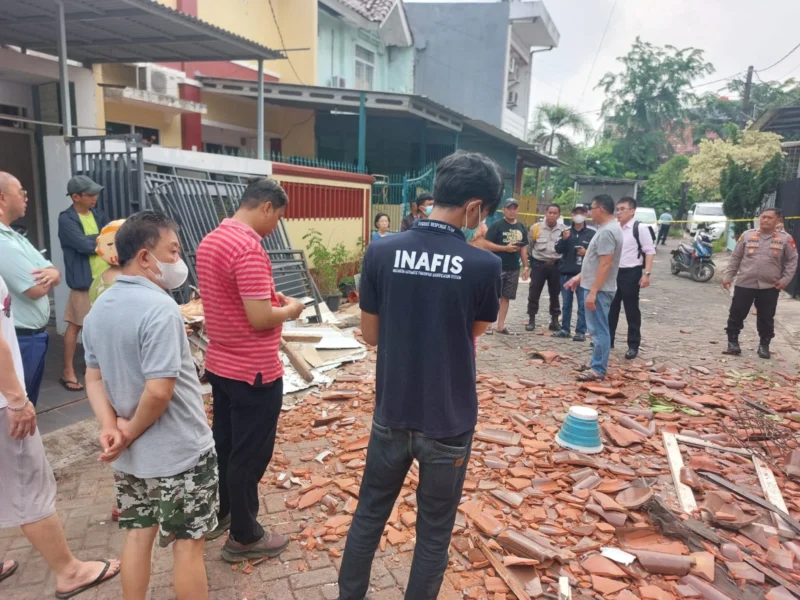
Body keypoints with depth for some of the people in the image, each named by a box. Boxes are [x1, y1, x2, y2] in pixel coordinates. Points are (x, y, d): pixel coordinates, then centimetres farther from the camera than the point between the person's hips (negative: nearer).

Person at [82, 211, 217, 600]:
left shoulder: (98, 309, 4)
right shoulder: (159, 308, -24)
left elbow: (94, 379, 7)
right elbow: (159, 391, -28)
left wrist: (109, 427, -5)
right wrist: (132, 432, -12)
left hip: (130, 455, 8)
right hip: (179, 452, -7)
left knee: (138, 535, 22)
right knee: (187, 543, 9)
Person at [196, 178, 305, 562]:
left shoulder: (210, 241, 7)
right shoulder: (249, 248, -24)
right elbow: (259, 318, -26)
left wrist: (269, 296, 11)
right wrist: (289, 310, -8)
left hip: (220, 364, 9)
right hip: (254, 371, -9)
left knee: (223, 445, 23)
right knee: (249, 454, 6)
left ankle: (218, 515, 40)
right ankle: (244, 537, 23)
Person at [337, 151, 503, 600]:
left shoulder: (381, 253, -11)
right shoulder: (485, 265, -16)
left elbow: (371, 335, -1)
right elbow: (476, 331, 2)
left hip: (392, 414, 3)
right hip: (449, 421, -2)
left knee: (369, 515, 23)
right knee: (434, 530, 18)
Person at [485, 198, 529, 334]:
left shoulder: (522, 228, 12)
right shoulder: (496, 225, -5)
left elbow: (523, 249, 16)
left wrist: (525, 267, 12)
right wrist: (505, 248, -17)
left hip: (514, 269, 5)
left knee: (506, 297, 9)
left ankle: (500, 325, 16)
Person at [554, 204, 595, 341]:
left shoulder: (591, 234, 0)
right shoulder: (567, 232, 11)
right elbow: (558, 250, 3)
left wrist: (587, 252, -16)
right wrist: (564, 239, -13)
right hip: (566, 273, 4)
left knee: (583, 304, -2)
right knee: (566, 304, 10)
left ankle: (581, 332, 3)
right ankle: (565, 329, 19)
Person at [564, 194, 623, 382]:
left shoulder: (607, 231, -19)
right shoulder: (607, 229, 14)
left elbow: (605, 264, -25)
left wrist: (593, 292, -26)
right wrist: (580, 277, 23)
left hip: (599, 289, -11)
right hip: (596, 287, 11)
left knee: (599, 330, -5)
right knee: (597, 329, 16)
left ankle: (598, 370, 2)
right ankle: (596, 364, 26)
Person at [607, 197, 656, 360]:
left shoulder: (640, 228, -9)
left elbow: (650, 251, -11)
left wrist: (646, 274, -18)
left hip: (631, 273, -6)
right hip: (613, 272, 6)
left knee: (632, 311, 3)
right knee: (611, 309, 13)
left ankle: (633, 346, 13)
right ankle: (607, 340, 25)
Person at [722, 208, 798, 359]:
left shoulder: (785, 239, 0)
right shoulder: (747, 235, 3)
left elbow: (792, 260, 5)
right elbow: (735, 258, 7)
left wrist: (785, 279, -4)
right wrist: (728, 276, 3)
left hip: (770, 287, 0)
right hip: (744, 284, 1)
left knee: (766, 319, 9)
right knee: (736, 314, 2)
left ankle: (764, 345, 22)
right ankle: (733, 342, 14)